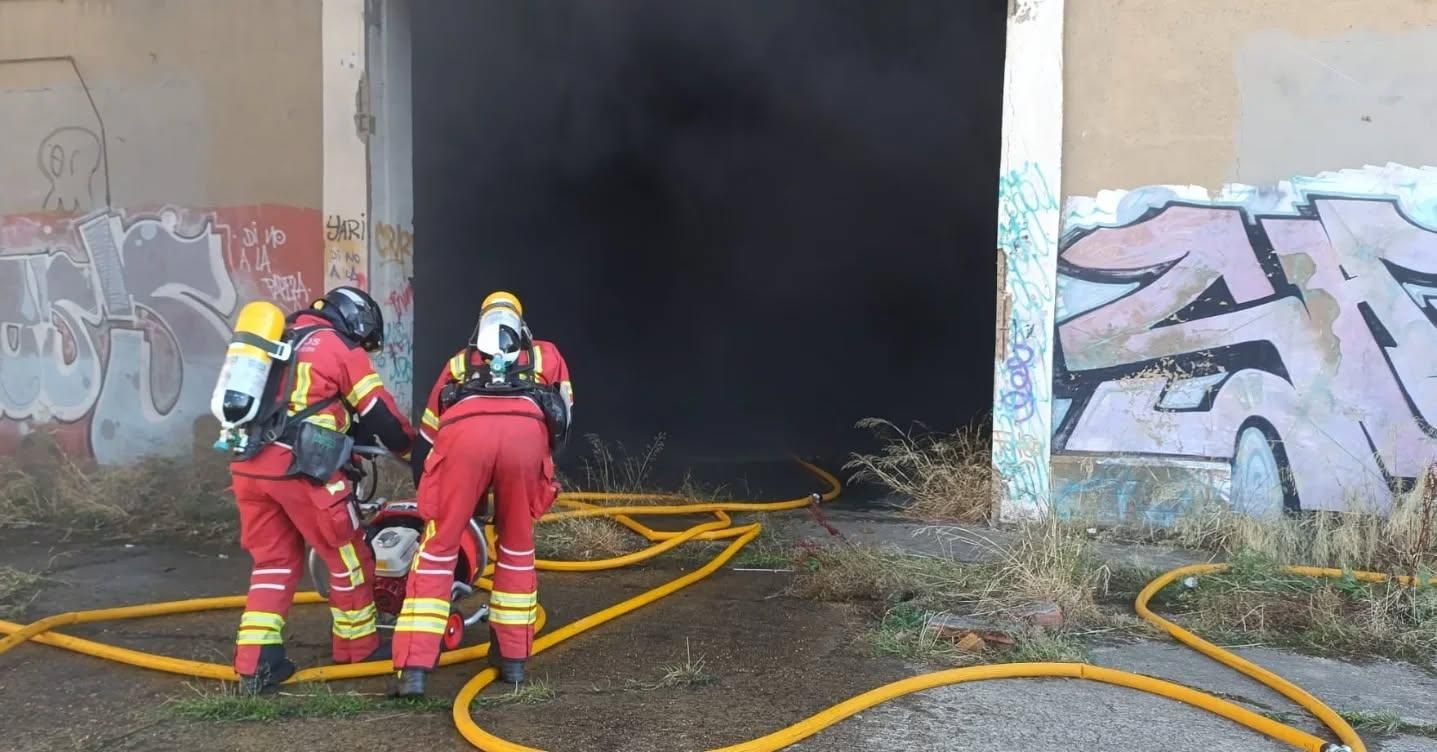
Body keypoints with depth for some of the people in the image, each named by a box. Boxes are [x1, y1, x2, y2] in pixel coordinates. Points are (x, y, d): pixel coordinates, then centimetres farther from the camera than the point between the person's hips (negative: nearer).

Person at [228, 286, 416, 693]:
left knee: (274, 560, 16)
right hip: (300, 469, -7)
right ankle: (359, 647, 21)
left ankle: (255, 661, 9)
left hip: (247, 465, 7)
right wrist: (417, 454, 17)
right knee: (348, 557, 9)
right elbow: (383, 416, 2)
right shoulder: (342, 349, 2)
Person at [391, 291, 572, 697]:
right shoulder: (547, 355, 38)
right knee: (517, 546, 20)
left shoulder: (458, 362, 40)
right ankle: (513, 657, 27)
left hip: (465, 430, 0)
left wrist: (427, 493, 54)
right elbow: (562, 417, 28)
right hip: (526, 431, 0)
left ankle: (413, 668, 6)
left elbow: (426, 438, 43)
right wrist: (539, 465, 41)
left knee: (438, 548, 11)